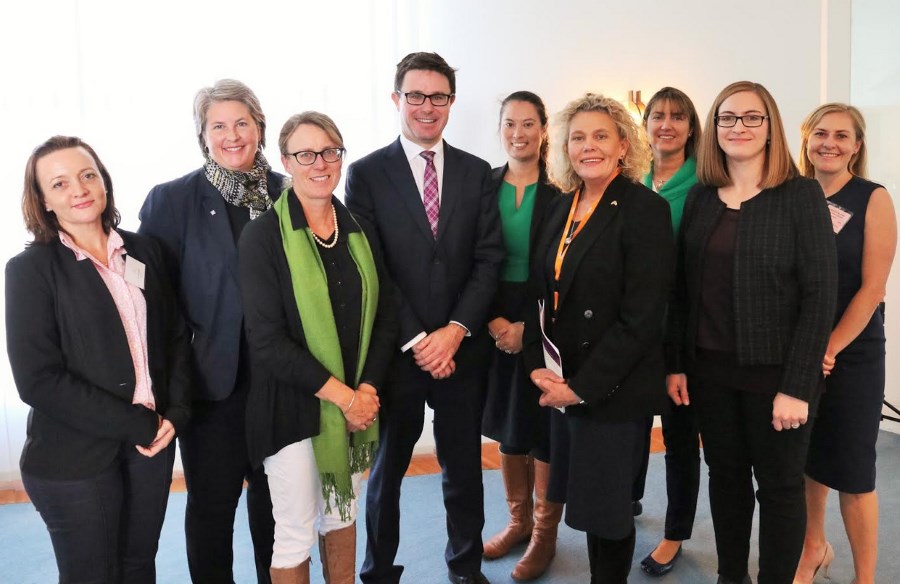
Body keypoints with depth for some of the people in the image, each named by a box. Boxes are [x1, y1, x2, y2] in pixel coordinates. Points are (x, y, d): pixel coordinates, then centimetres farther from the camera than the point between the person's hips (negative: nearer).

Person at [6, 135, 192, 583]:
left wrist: (176, 412, -5)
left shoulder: (143, 251, 4)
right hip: (75, 458, -4)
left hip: (152, 443, 4)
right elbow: (38, 380, -14)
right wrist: (136, 424, -15)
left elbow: (176, 336, 9)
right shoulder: (31, 268, -8)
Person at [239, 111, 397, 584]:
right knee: (296, 536, 5)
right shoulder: (263, 235, -10)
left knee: (342, 514, 19)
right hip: (293, 405, -4)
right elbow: (267, 340, -15)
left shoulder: (358, 229, 5)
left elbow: (383, 317, 7)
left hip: (359, 400, 5)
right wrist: (340, 394, -16)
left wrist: (367, 388, -6)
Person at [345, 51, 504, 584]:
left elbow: (489, 259, 0)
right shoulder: (367, 174, -2)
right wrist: (416, 340, -12)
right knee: (387, 469, 14)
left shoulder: (477, 173, 6)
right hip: (397, 353, -2)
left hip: (463, 349, 2)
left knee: (465, 467, 15)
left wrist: (454, 331, -12)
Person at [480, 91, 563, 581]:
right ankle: (518, 520, 31)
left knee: (545, 430, 4)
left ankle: (544, 533, 22)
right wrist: (495, 322, -10)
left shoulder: (560, 193, -5)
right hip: (496, 324, 3)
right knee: (507, 425, 13)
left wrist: (527, 328, -13)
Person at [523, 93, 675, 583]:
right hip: (562, 385, 6)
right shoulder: (561, 208, 9)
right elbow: (542, 295, 10)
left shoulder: (646, 209, -11)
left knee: (604, 507, 4)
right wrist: (538, 366, -4)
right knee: (586, 500, 14)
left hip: (614, 390, -6)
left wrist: (581, 387, -16)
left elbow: (640, 318, -17)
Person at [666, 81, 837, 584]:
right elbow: (683, 288, 6)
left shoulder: (801, 195, -8)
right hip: (711, 368, 4)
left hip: (774, 371, -4)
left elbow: (820, 295, -11)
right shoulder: (701, 197, 5)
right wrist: (676, 364, 2)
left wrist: (797, 386, -15)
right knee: (726, 476, 16)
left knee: (780, 485, 9)